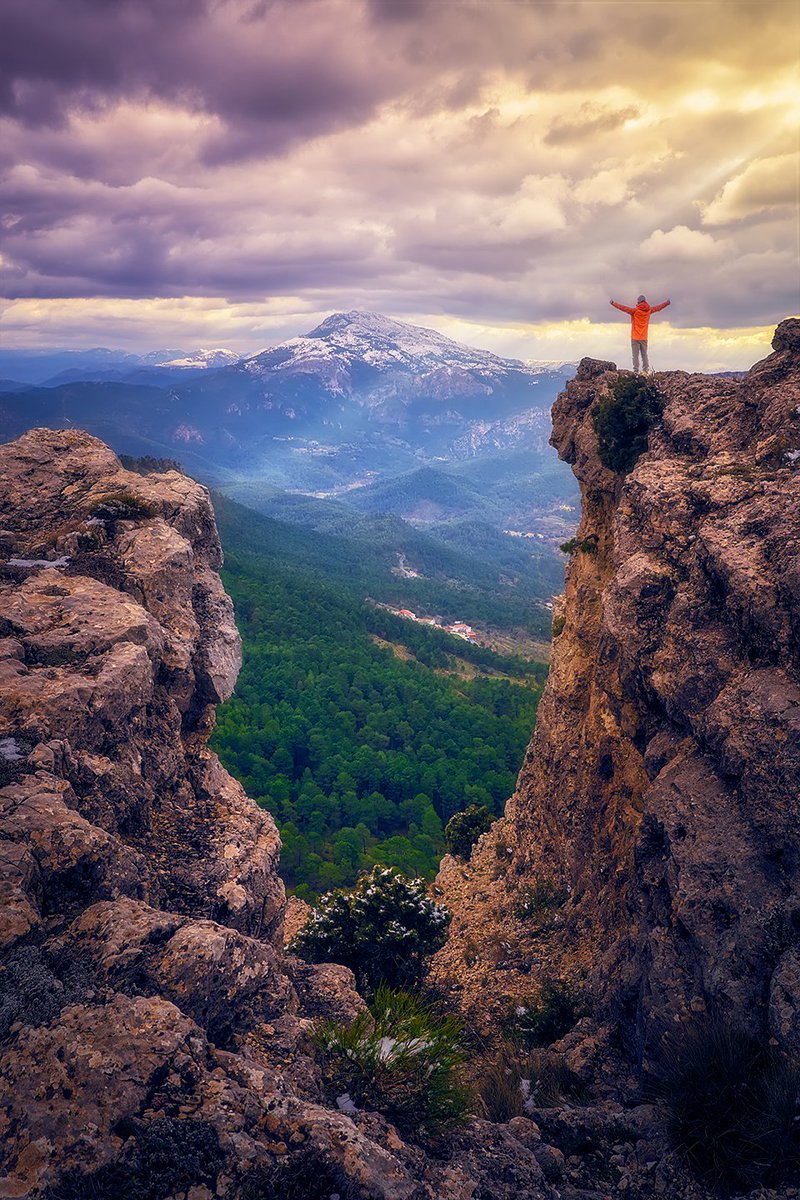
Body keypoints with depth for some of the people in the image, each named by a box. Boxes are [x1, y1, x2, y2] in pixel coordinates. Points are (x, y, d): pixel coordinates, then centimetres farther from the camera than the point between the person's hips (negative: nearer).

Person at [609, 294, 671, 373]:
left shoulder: (635, 311, -10)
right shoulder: (648, 310, 4)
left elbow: (624, 308, -12)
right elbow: (658, 307, 20)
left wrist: (614, 303, -6)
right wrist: (667, 303, 36)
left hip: (635, 338, -4)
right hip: (644, 338, 4)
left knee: (635, 355, -5)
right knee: (644, 354, 10)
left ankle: (636, 371, -11)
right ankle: (646, 370, 6)